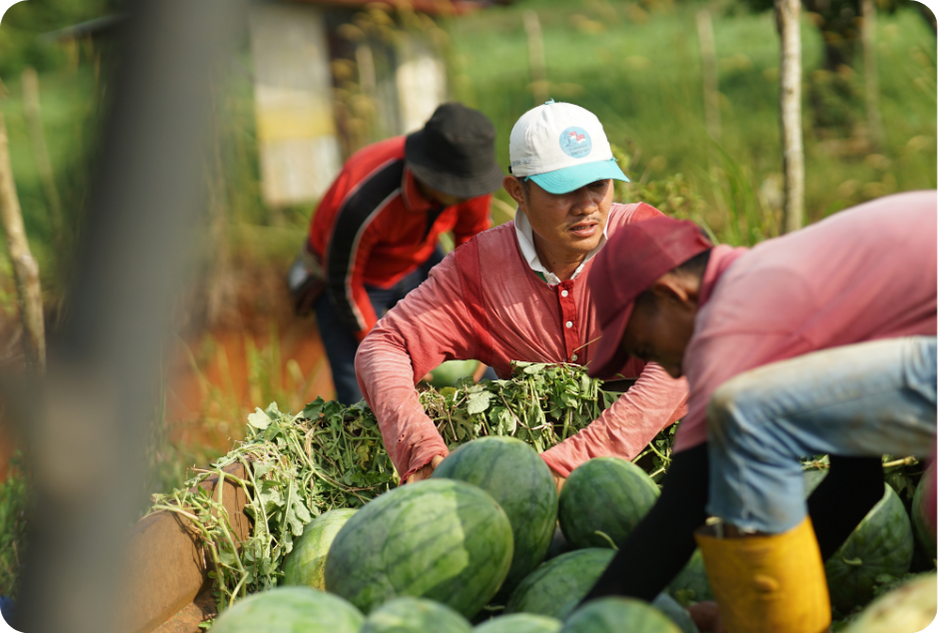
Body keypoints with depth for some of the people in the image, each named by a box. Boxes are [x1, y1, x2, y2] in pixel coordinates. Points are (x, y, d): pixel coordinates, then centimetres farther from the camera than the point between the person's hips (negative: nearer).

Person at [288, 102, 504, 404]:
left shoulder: (470, 169, -25)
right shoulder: (365, 202, -41)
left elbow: (472, 234, -2)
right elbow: (343, 284, -24)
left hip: (418, 264, 5)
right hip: (353, 277, -5)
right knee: (362, 401, -15)